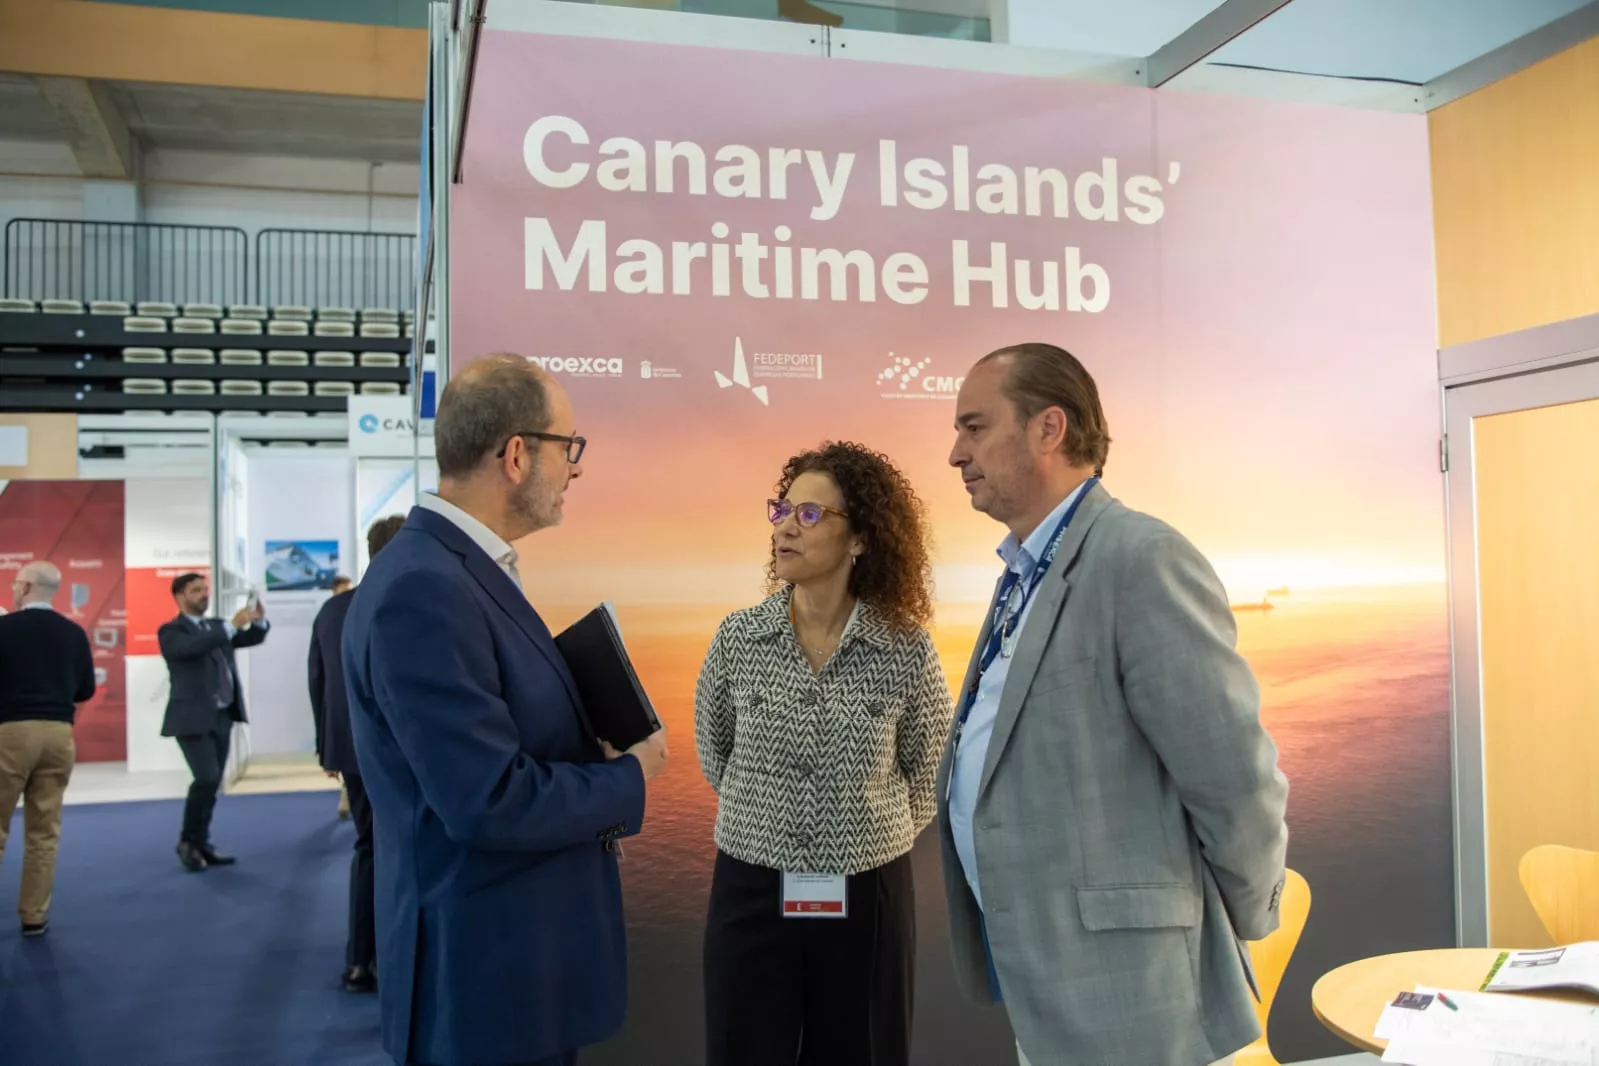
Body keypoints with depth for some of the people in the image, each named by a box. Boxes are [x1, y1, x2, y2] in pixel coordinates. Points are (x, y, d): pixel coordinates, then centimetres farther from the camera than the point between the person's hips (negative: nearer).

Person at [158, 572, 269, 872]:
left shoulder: (217, 626, 17)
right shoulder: (171, 631, -3)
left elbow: (251, 639, 11)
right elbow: (193, 647, -23)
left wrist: (259, 620, -10)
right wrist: (231, 625, -30)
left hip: (222, 716, 7)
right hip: (194, 719, -6)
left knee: (212, 784, 7)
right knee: (206, 779, -16)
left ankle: (201, 844, 15)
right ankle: (188, 841, 0)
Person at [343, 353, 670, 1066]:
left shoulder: (465, 570, 6)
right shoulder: (423, 589, -24)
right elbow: (490, 801, -27)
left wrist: (598, 752, -1)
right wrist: (629, 779, -12)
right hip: (488, 973, -9)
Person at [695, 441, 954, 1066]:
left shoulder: (907, 651, -9)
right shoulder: (738, 638, -5)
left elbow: (929, 769, 7)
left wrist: (875, 830, 9)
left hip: (867, 901, -1)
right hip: (751, 896, 1)